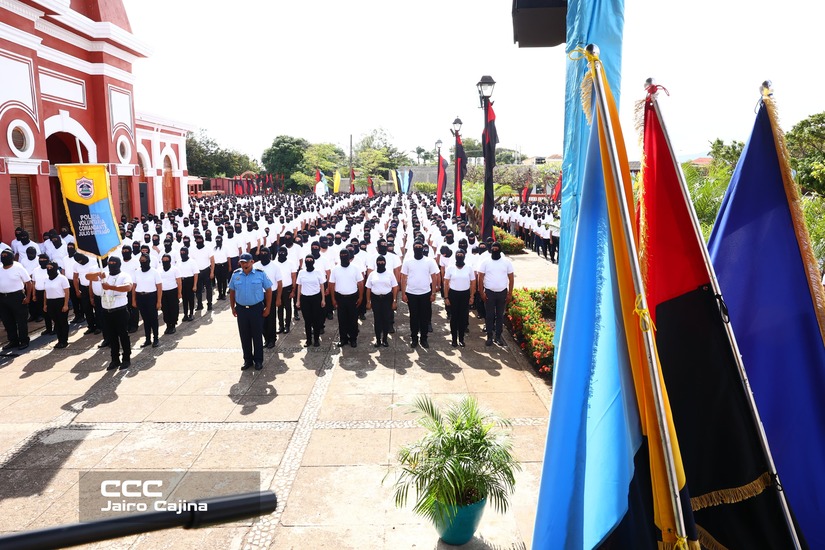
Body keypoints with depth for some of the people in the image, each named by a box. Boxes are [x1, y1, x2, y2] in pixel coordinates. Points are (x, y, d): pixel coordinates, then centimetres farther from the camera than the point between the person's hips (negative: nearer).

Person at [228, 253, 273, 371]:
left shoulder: (260, 274, -7)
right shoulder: (235, 275, 1)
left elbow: (268, 290, -3)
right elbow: (232, 292, 10)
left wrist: (267, 308, -5)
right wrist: (233, 308, 7)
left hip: (257, 308, -3)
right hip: (241, 309, 3)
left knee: (257, 335, 5)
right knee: (244, 336, 11)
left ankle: (258, 360, 19)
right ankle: (247, 360, 25)